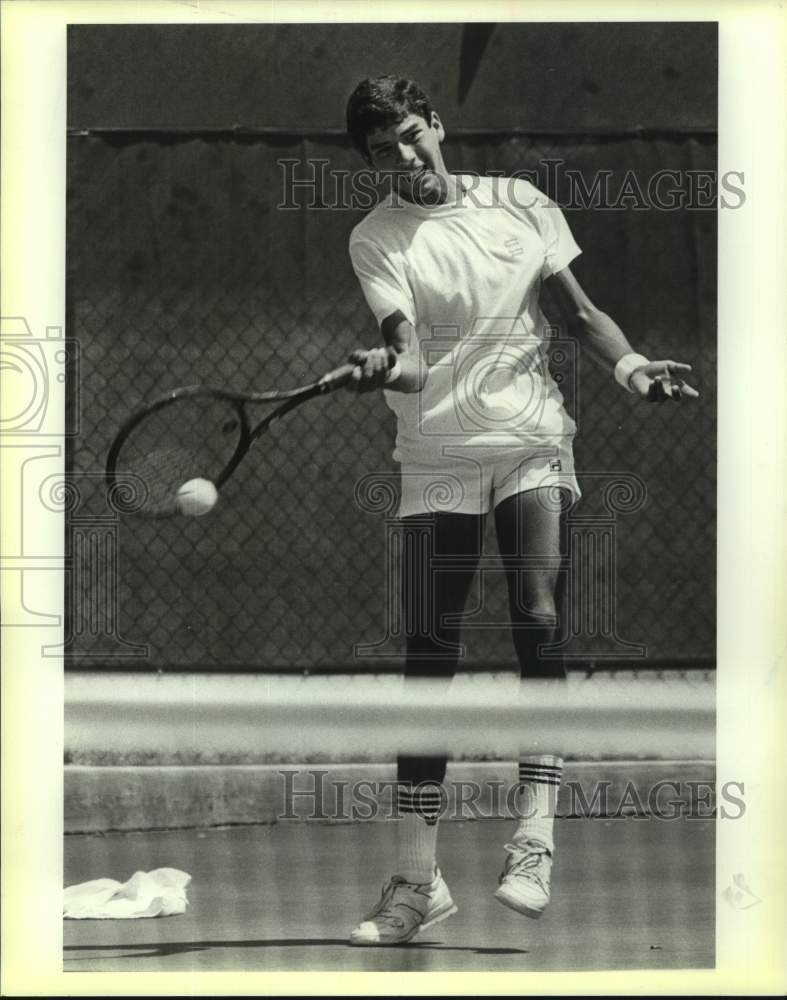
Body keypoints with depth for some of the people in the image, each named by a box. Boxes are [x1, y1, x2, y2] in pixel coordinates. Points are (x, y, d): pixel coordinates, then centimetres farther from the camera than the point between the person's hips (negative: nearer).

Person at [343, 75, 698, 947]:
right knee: (427, 656, -3)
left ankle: (533, 839, -15)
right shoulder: (376, 239, -2)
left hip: (532, 446, 1)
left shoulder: (520, 205, 5)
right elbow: (407, 354, -16)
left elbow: (580, 313, 11)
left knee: (539, 620, -19)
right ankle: (416, 879, 2)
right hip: (437, 458, -1)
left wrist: (629, 365, -7)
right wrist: (390, 366, -39)